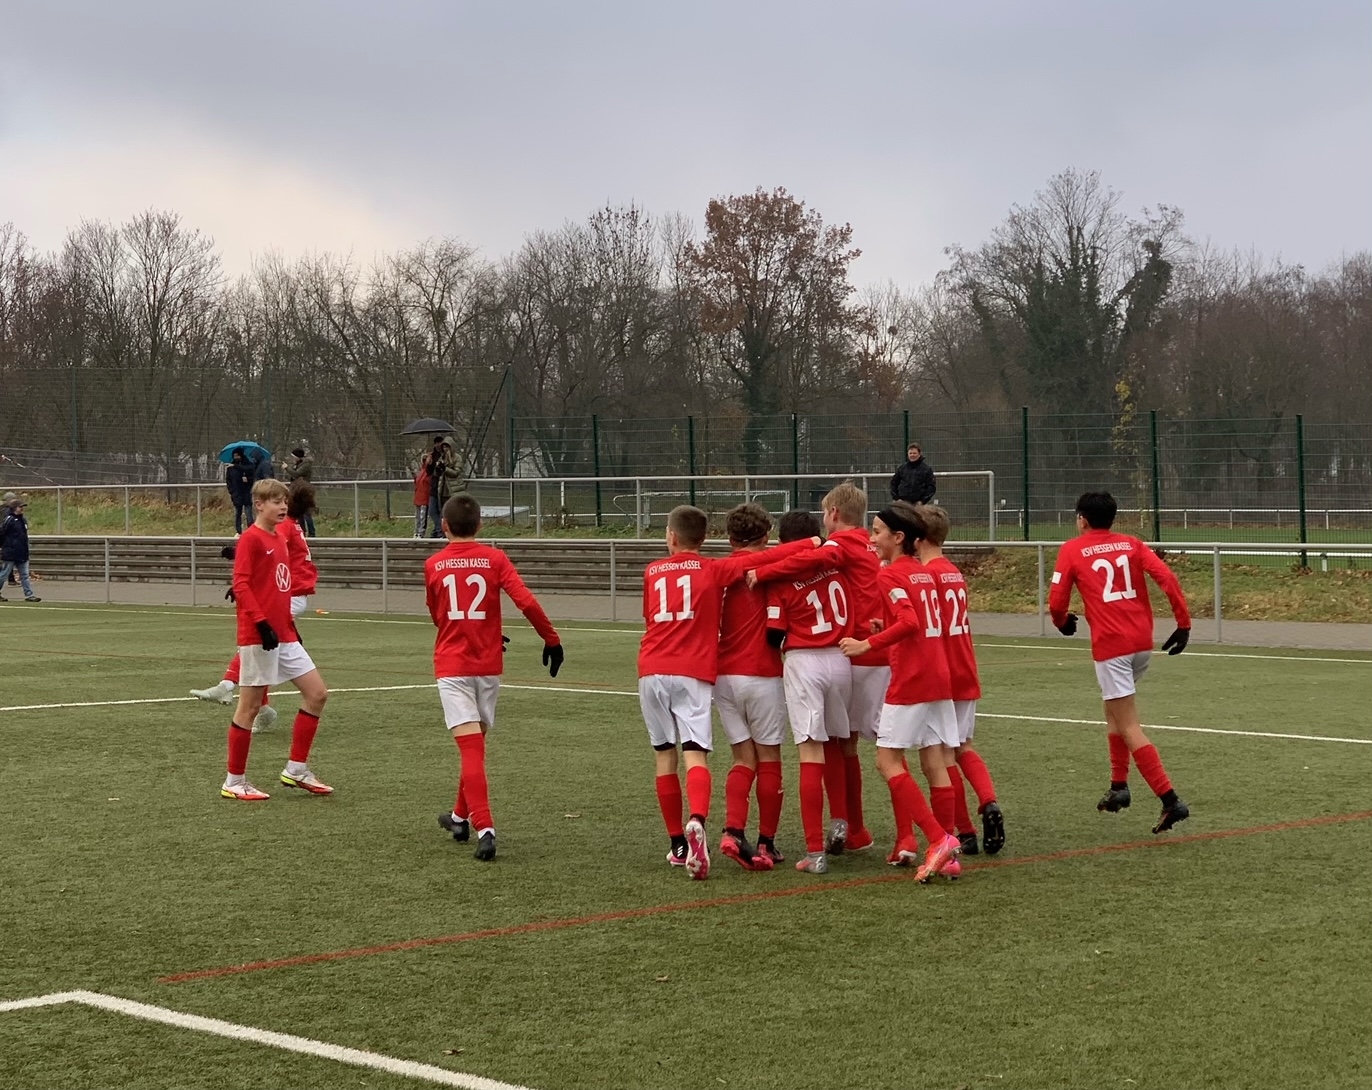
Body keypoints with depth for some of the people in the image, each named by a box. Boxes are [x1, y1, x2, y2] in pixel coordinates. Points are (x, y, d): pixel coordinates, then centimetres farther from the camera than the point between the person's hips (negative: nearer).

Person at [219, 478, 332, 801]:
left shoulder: (280, 538, 15)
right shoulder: (251, 539, -10)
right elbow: (240, 585, -17)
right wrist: (261, 623, -23)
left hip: (283, 635, 9)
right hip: (258, 636, -9)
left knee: (317, 693, 6)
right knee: (250, 706, -2)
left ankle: (296, 770, 13)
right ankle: (234, 782, 8)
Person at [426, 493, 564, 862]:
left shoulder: (434, 565, 2)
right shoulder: (494, 559, -2)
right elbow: (526, 601, -14)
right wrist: (552, 638, -4)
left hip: (451, 665, -1)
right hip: (488, 665, 1)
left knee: (470, 747, -8)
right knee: (475, 743, 19)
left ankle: (484, 828, -21)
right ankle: (461, 816, 34)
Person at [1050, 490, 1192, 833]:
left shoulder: (1072, 550, 4)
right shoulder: (1132, 544, 12)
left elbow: (1056, 602, 0)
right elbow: (1167, 578, -2)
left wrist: (1063, 622, 22)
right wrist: (1184, 623, 2)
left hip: (1110, 644, -5)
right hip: (1143, 641, 5)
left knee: (1129, 728, -5)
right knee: (1116, 708, 28)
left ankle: (1170, 801, -14)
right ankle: (1119, 785, 26)